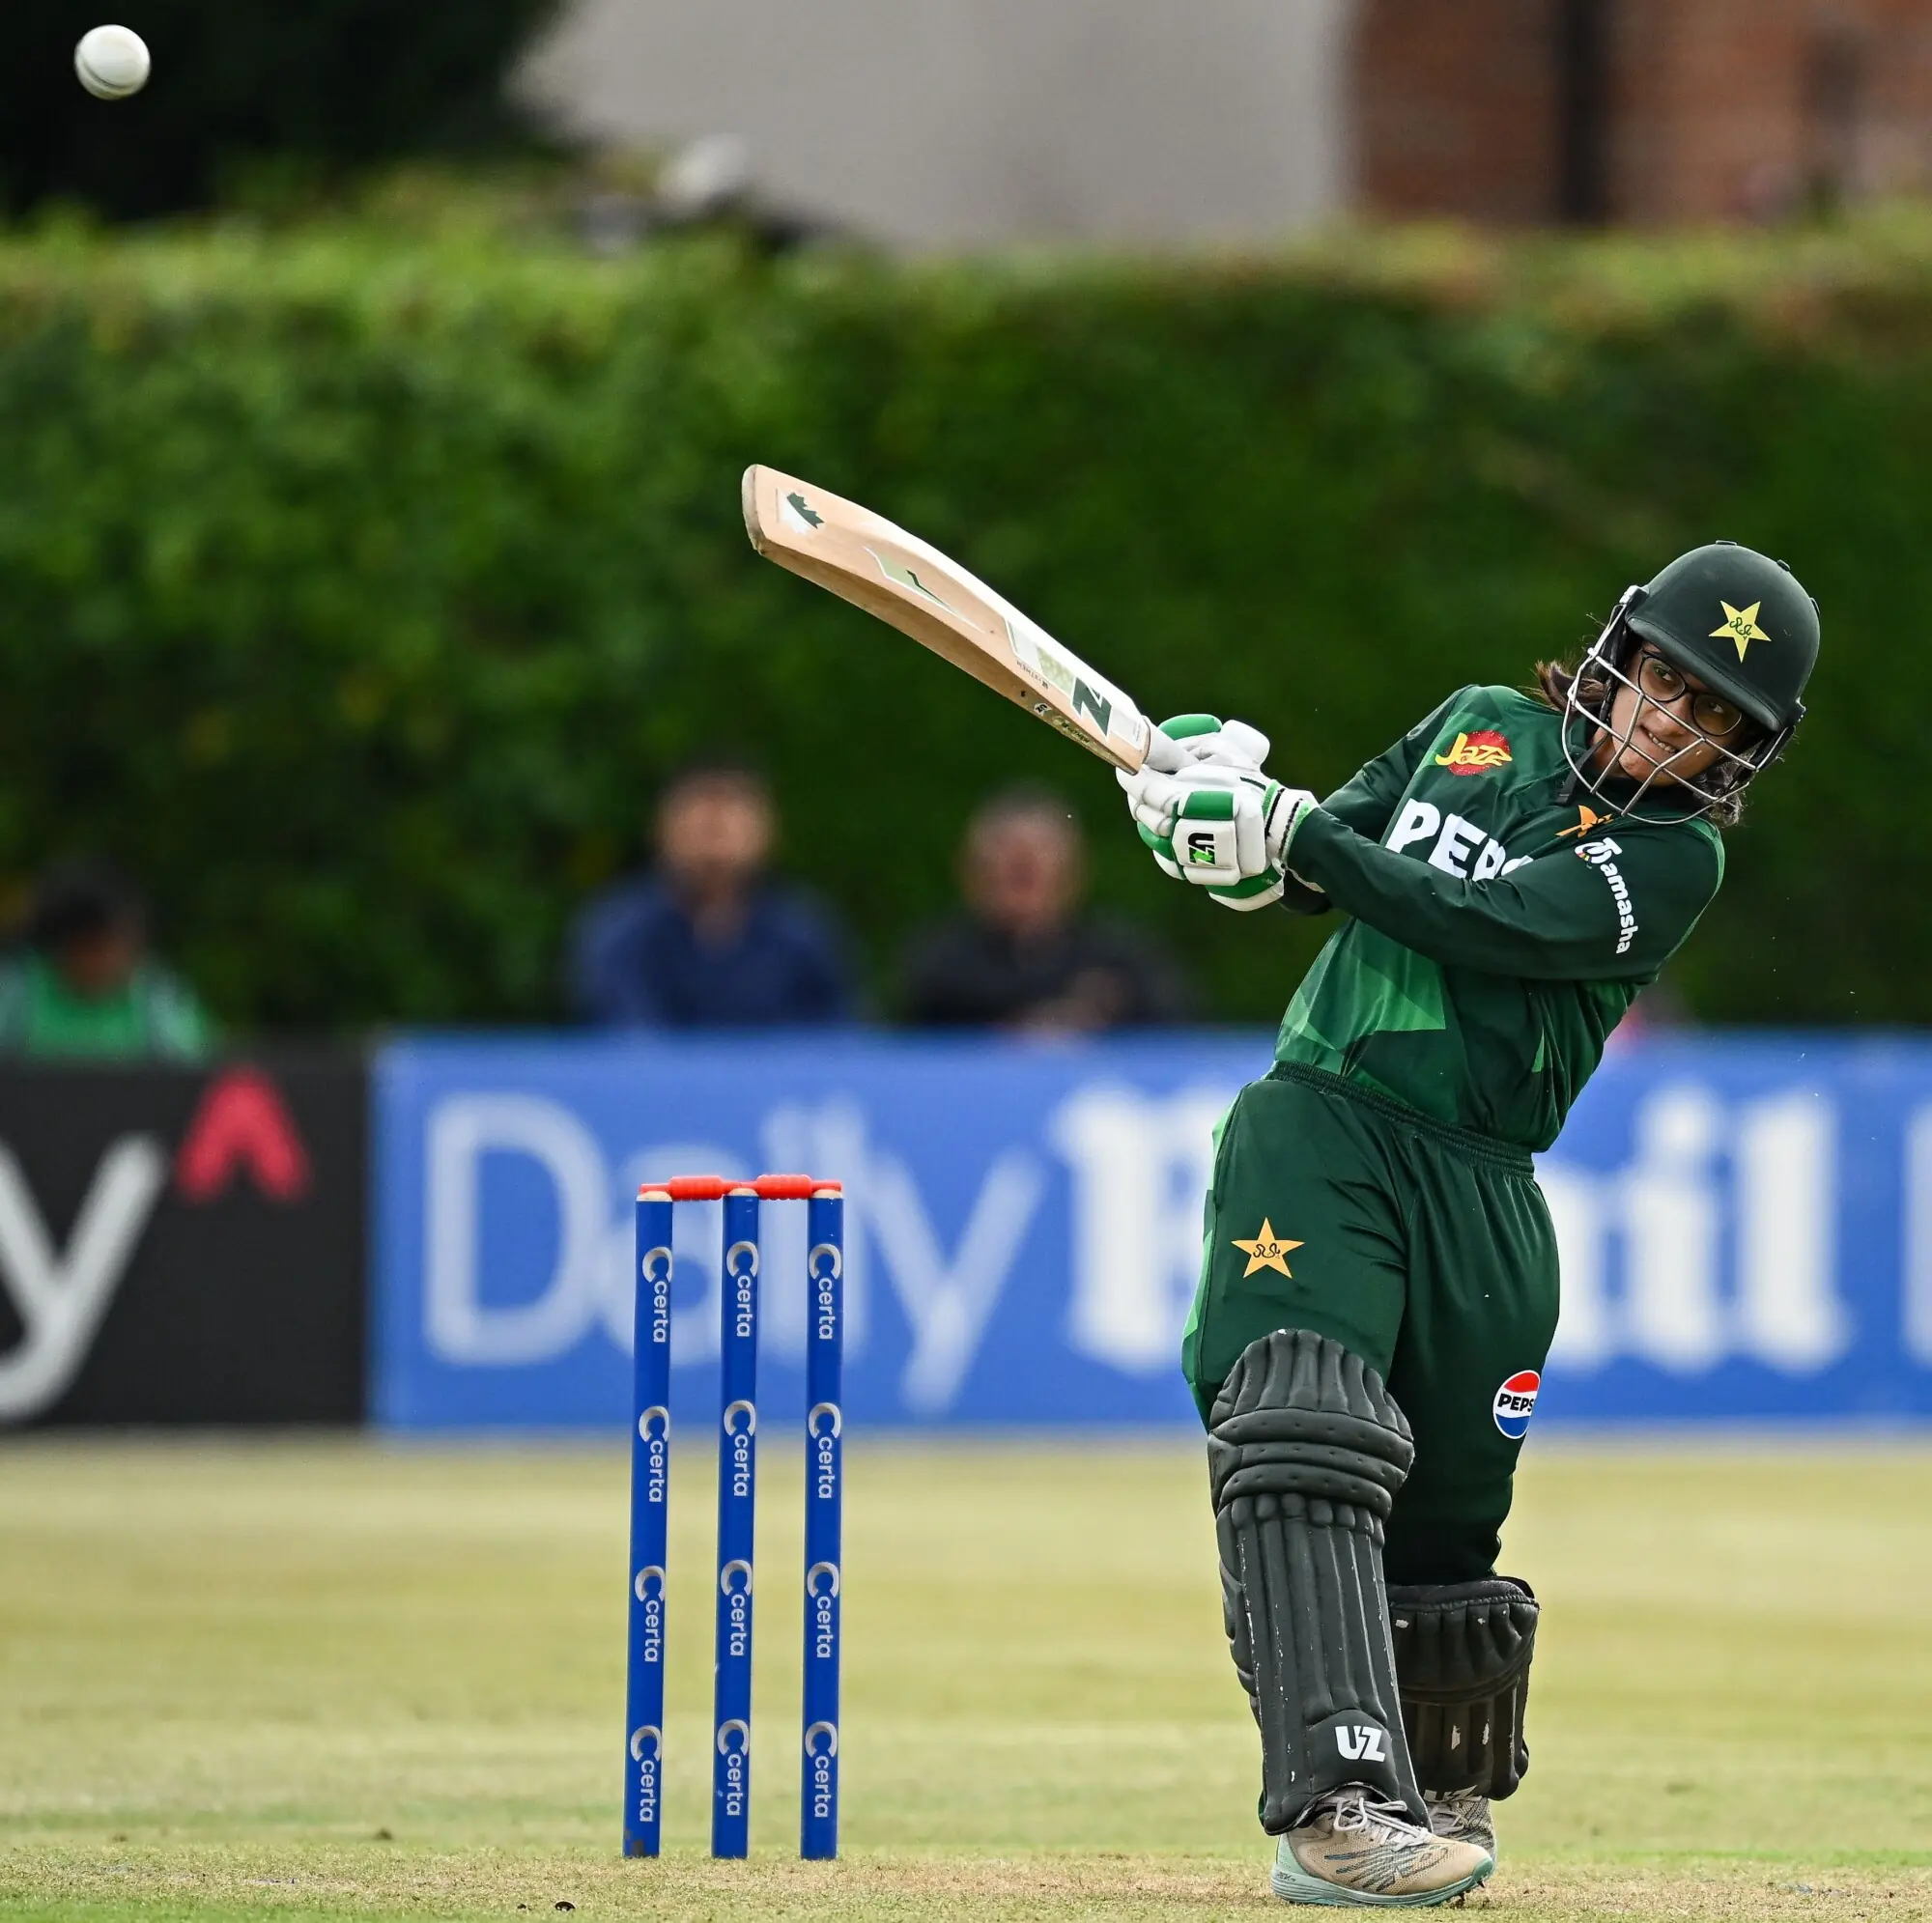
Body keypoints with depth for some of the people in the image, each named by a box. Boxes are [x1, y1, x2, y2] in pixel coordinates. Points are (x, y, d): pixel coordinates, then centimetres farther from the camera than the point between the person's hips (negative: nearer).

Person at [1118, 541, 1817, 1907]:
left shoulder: (1676, 858, -2)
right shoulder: (1485, 725, 12)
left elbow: (1479, 926, -14)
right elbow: (1334, 857, 15)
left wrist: (1288, 832, -20)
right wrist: (1228, 809, -7)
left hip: (1478, 1188, 0)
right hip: (1316, 1131, 0)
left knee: (1443, 1530, 5)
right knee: (1304, 1439, -22)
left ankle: (1446, 1795, 34)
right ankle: (1336, 1801, -33)